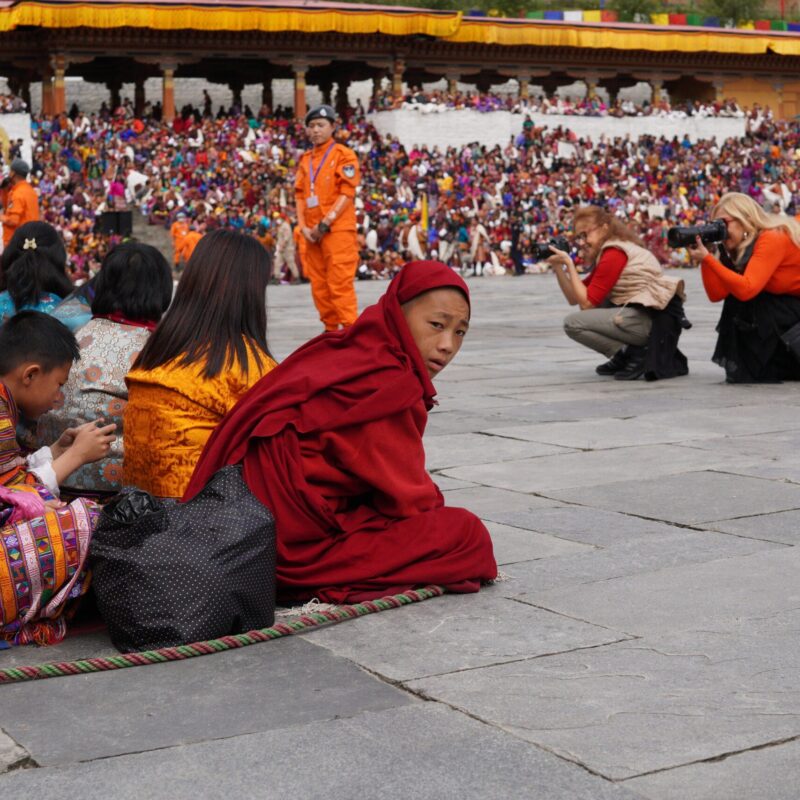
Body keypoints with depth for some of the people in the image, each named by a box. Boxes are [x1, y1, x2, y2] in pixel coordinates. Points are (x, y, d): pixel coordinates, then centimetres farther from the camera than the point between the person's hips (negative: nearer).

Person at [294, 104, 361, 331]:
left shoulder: (343, 155, -2)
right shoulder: (305, 160, 16)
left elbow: (347, 194, -9)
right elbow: (300, 195, 15)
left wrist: (325, 224, -14)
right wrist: (303, 226, 0)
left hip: (338, 230, -6)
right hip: (313, 233, 6)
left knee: (340, 284, -11)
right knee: (319, 285, 7)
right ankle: (331, 329, 15)